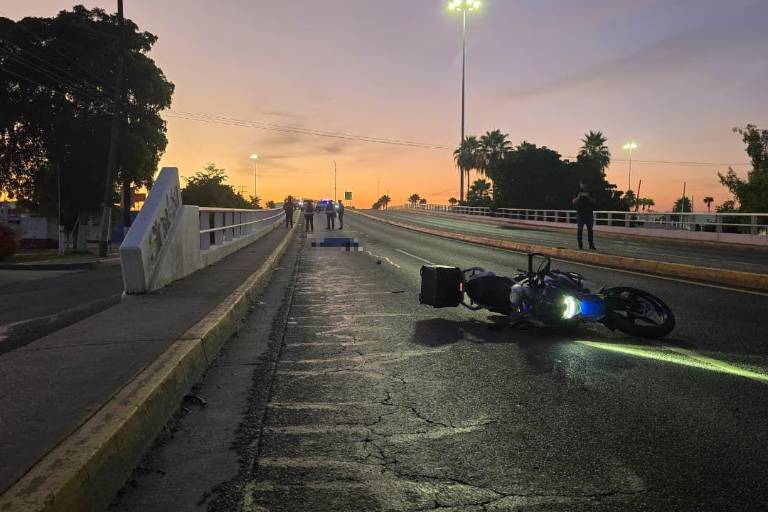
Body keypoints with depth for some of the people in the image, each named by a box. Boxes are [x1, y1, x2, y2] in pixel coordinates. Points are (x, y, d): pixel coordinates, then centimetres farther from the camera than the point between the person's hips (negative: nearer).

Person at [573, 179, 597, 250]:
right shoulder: (577, 192, 6)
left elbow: (594, 201, 2)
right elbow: (574, 202, -3)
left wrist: (588, 196, -14)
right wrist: (579, 196, -19)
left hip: (589, 213, 1)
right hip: (580, 213, -1)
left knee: (590, 229, -1)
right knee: (580, 229, -2)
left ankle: (591, 245, 1)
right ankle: (580, 245, 2)